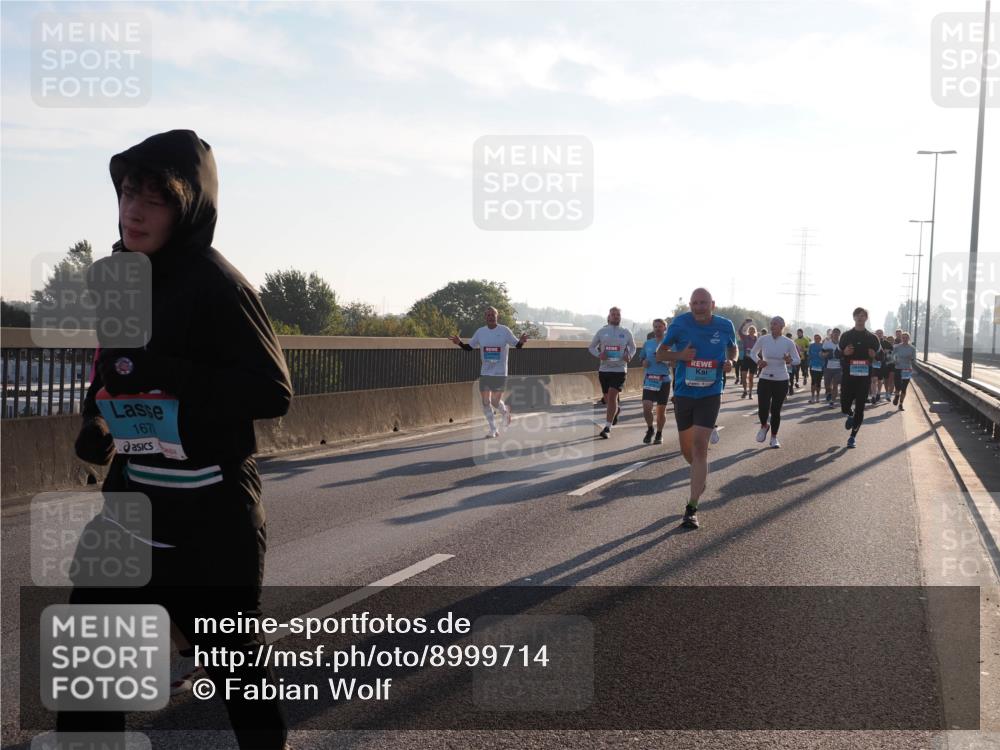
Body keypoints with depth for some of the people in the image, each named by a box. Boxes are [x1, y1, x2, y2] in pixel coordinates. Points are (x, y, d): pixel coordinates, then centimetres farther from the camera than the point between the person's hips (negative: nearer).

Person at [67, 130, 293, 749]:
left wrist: (165, 374, -26)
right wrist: (97, 421, 3)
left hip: (211, 518, -7)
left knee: (233, 660, 9)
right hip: (135, 505, 7)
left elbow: (274, 394, -18)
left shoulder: (217, 285, -15)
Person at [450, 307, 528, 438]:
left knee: (495, 401, -4)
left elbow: (517, 345, -3)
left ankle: (505, 411, 32)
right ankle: (493, 429, 14)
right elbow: (469, 347, 11)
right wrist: (459, 342, -7)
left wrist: (521, 341, -25)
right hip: (485, 373, 3)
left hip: (500, 373, -3)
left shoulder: (504, 331, -5)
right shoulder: (480, 332, 4)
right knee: (485, 402, 0)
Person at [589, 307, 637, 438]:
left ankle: (607, 428, -14)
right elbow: (592, 347, 11)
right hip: (604, 369, 2)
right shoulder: (602, 332, 4)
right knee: (608, 397, 13)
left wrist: (629, 355, -6)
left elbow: (633, 347, 16)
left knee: (612, 396, -16)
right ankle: (616, 410, 49)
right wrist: (598, 354, -10)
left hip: (620, 369, -2)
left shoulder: (626, 333, 3)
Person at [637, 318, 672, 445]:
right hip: (649, 379, 2)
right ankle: (650, 429, 14)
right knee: (646, 407, -12)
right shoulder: (648, 343, 9)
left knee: (661, 410, 6)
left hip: (664, 380, -2)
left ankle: (659, 434, 26)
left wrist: (664, 360, -17)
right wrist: (643, 362, -1)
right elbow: (641, 357, 21)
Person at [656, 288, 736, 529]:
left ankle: (692, 509, -12)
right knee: (687, 448, 14)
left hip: (710, 395, -2)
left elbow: (733, 347, 17)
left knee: (699, 446, -13)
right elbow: (659, 354, 0)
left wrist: (730, 361, -6)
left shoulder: (725, 326, -4)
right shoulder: (680, 324, -7)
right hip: (683, 393, 2)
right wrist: (679, 355, -20)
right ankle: (701, 475, 48)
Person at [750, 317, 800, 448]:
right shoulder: (763, 340, -3)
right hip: (765, 379, 0)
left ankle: (774, 437, 21)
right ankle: (764, 426, 24)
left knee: (776, 410, 3)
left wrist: (790, 361, -20)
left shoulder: (788, 342, -5)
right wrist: (758, 361, -9)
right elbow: (753, 353, 12)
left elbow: (797, 360, 3)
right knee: (763, 409, -10)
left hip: (781, 380, 0)